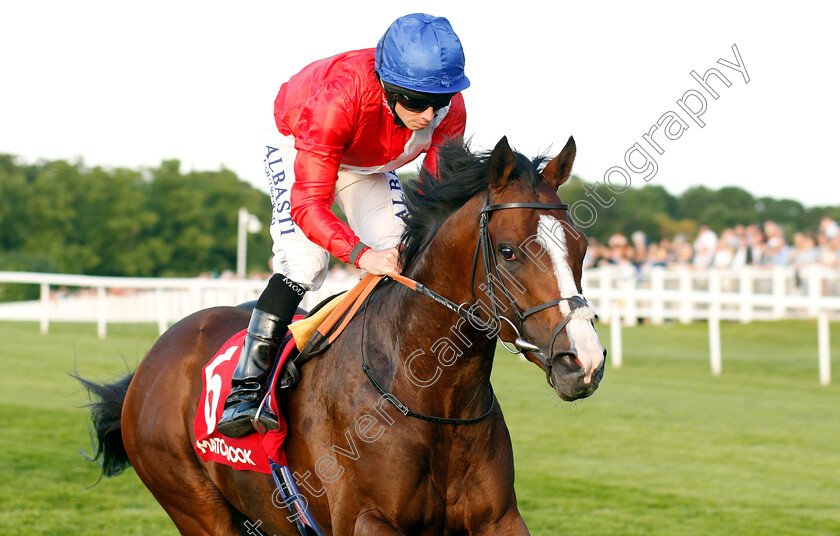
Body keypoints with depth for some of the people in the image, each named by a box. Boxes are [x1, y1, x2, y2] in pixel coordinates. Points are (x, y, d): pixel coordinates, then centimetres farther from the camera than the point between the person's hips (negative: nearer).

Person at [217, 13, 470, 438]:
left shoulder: (449, 111, -30)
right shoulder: (338, 99, -46)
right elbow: (307, 205, -47)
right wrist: (361, 254, -62)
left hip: (369, 166, 5)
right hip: (296, 146, -5)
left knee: (401, 266, -8)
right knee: (304, 262, -24)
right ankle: (244, 392, -24)